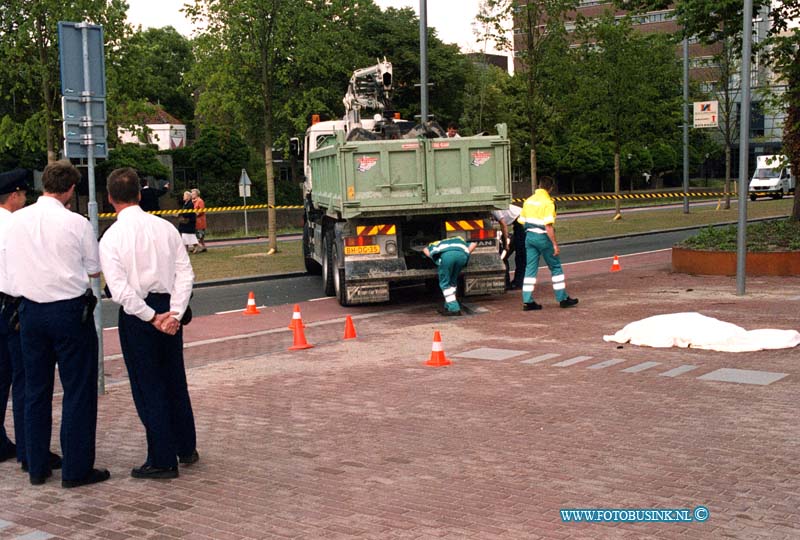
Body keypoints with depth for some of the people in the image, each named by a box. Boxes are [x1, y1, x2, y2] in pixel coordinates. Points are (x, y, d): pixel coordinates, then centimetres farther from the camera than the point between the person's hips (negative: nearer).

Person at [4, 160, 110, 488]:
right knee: (78, 390, 4)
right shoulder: (76, 223, -11)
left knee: (36, 390, 14)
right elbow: (95, 269, -1)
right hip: (70, 310, -4)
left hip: (30, 310, 5)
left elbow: (10, 268, 9)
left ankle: (37, 467, 22)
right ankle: (76, 469, 7)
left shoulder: (16, 220, 0)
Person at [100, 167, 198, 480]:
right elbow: (185, 273, -5)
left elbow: (120, 290, -19)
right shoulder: (165, 228, 0)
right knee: (175, 382, 18)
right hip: (168, 307, 5)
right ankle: (186, 448, 31)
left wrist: (152, 318, -14)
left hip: (136, 316, -4)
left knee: (148, 388, 6)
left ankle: (162, 461, 13)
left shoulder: (112, 237, -12)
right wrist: (174, 313, -10)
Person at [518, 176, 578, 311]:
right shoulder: (547, 202, -13)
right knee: (555, 267, 7)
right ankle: (562, 298, 13)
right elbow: (548, 225, -19)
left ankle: (527, 301, 2)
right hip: (543, 237, -6)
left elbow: (522, 221, 12)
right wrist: (555, 244, -17)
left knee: (530, 268, 7)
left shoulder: (529, 200, 9)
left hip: (529, 236, 6)